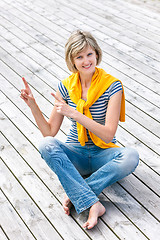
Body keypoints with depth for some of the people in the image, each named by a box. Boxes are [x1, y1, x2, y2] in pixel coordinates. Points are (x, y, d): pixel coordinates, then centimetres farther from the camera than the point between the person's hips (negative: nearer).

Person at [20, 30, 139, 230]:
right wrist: (33, 106, -14)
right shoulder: (66, 86, -3)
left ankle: (74, 193, -22)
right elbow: (50, 132, -1)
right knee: (46, 145, -28)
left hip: (103, 154, -2)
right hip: (75, 155, 2)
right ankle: (93, 204, -33)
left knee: (131, 157, -32)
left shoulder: (112, 85, -13)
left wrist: (74, 114, -28)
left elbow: (108, 135, -20)